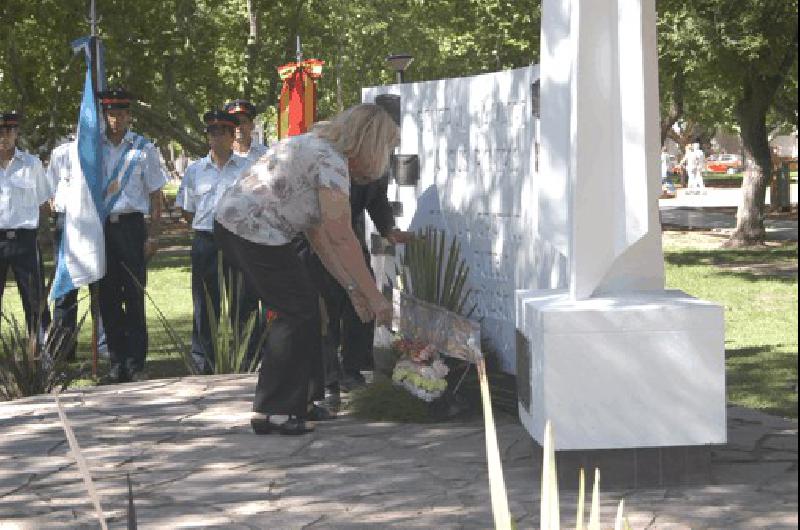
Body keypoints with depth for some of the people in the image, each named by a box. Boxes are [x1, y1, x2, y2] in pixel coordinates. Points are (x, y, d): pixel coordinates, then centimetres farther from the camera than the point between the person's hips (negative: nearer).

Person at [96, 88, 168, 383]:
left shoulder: (144, 149, 4)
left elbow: (155, 195, 5)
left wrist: (153, 235, -3)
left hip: (131, 226, -2)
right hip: (100, 226, 2)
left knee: (134, 297, -3)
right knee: (107, 297, 4)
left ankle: (135, 364, 2)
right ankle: (116, 364, 11)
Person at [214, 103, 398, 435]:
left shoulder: (318, 148, 18)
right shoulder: (332, 162, -14)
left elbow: (319, 234, 17)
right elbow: (342, 238, -18)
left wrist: (352, 288, 14)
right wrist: (374, 296, -12)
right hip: (253, 231, -10)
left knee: (294, 313, 16)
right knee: (301, 314, -3)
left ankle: (270, 410, 20)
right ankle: (275, 412, 1)